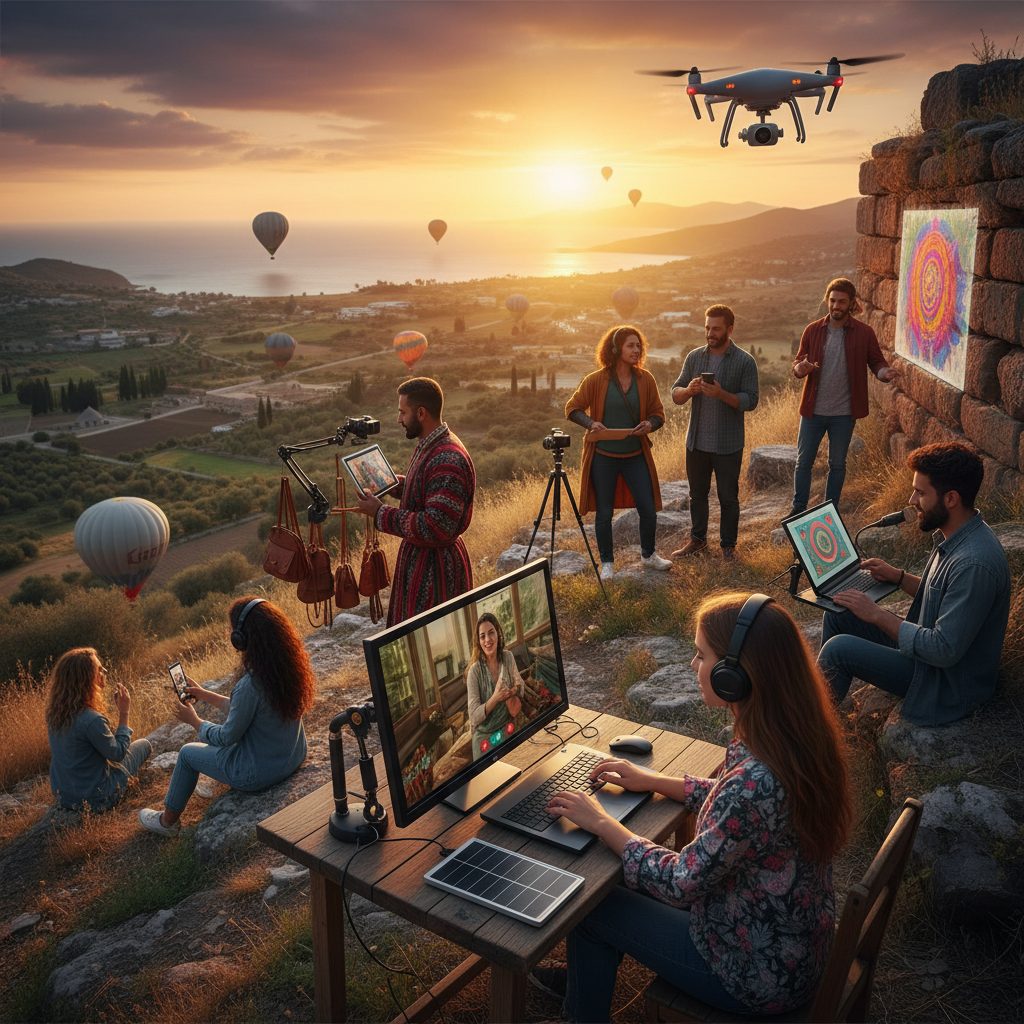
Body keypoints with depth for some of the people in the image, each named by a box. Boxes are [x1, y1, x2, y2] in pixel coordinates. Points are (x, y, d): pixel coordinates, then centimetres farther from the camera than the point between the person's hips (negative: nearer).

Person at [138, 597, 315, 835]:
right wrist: (203, 694, 17)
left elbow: (227, 737, -17)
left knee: (187, 753, 17)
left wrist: (193, 720, 1)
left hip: (259, 772, -7)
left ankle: (167, 821, 40)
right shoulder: (287, 666, -8)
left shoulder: (250, 685, -32)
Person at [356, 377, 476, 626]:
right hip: (418, 556, 11)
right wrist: (400, 484, 6)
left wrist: (381, 513, -22)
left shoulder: (448, 461, -26)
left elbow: (436, 528, -30)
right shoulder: (427, 447, 9)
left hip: (435, 565, -11)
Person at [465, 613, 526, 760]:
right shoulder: (474, 671, -14)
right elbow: (474, 717, -15)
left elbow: (520, 684, 14)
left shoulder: (508, 658, -1)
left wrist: (515, 691, -8)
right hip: (485, 736, -4)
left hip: (507, 730, 4)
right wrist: (495, 698, -28)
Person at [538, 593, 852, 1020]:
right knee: (620, 880, 20)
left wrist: (601, 823, -13)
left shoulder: (757, 781, -37)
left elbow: (682, 884, -25)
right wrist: (653, 781, 7)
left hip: (761, 975, -8)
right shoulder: (801, 737, -11)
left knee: (591, 905, 7)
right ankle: (589, 980, 45)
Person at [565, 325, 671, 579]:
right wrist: (591, 423, -19)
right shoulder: (595, 380, -8)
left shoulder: (645, 379, 1)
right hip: (603, 456, -2)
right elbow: (572, 408, -1)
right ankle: (607, 563, 25)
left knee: (648, 510, 5)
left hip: (636, 456, 3)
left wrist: (650, 424, -14)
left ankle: (648, 556, 30)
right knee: (604, 513, 7)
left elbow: (658, 413, 9)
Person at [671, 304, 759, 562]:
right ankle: (697, 538, 31)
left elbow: (750, 401, -12)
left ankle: (728, 545, 19)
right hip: (697, 441, 4)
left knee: (728, 497, 6)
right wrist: (689, 390, -17)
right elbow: (675, 394, 5)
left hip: (728, 444, -4)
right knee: (697, 493, 15)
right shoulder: (694, 357, 5)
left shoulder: (745, 362, -5)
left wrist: (722, 394, -26)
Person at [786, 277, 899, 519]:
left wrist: (885, 372, -22)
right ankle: (798, 507, 25)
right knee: (803, 461, 9)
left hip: (844, 413, -1)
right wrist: (800, 368, -20)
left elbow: (876, 361, 2)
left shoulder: (864, 333, -4)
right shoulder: (812, 330, 0)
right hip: (813, 409, 1)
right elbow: (798, 361, 5)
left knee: (837, 464, 11)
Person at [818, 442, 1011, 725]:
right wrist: (897, 576, 2)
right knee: (837, 616, 8)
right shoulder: (956, 538, 0)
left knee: (839, 648, -20)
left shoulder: (975, 563, -33)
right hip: (932, 647, 10)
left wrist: (877, 615, -23)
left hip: (949, 685, -10)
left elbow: (944, 650, -31)